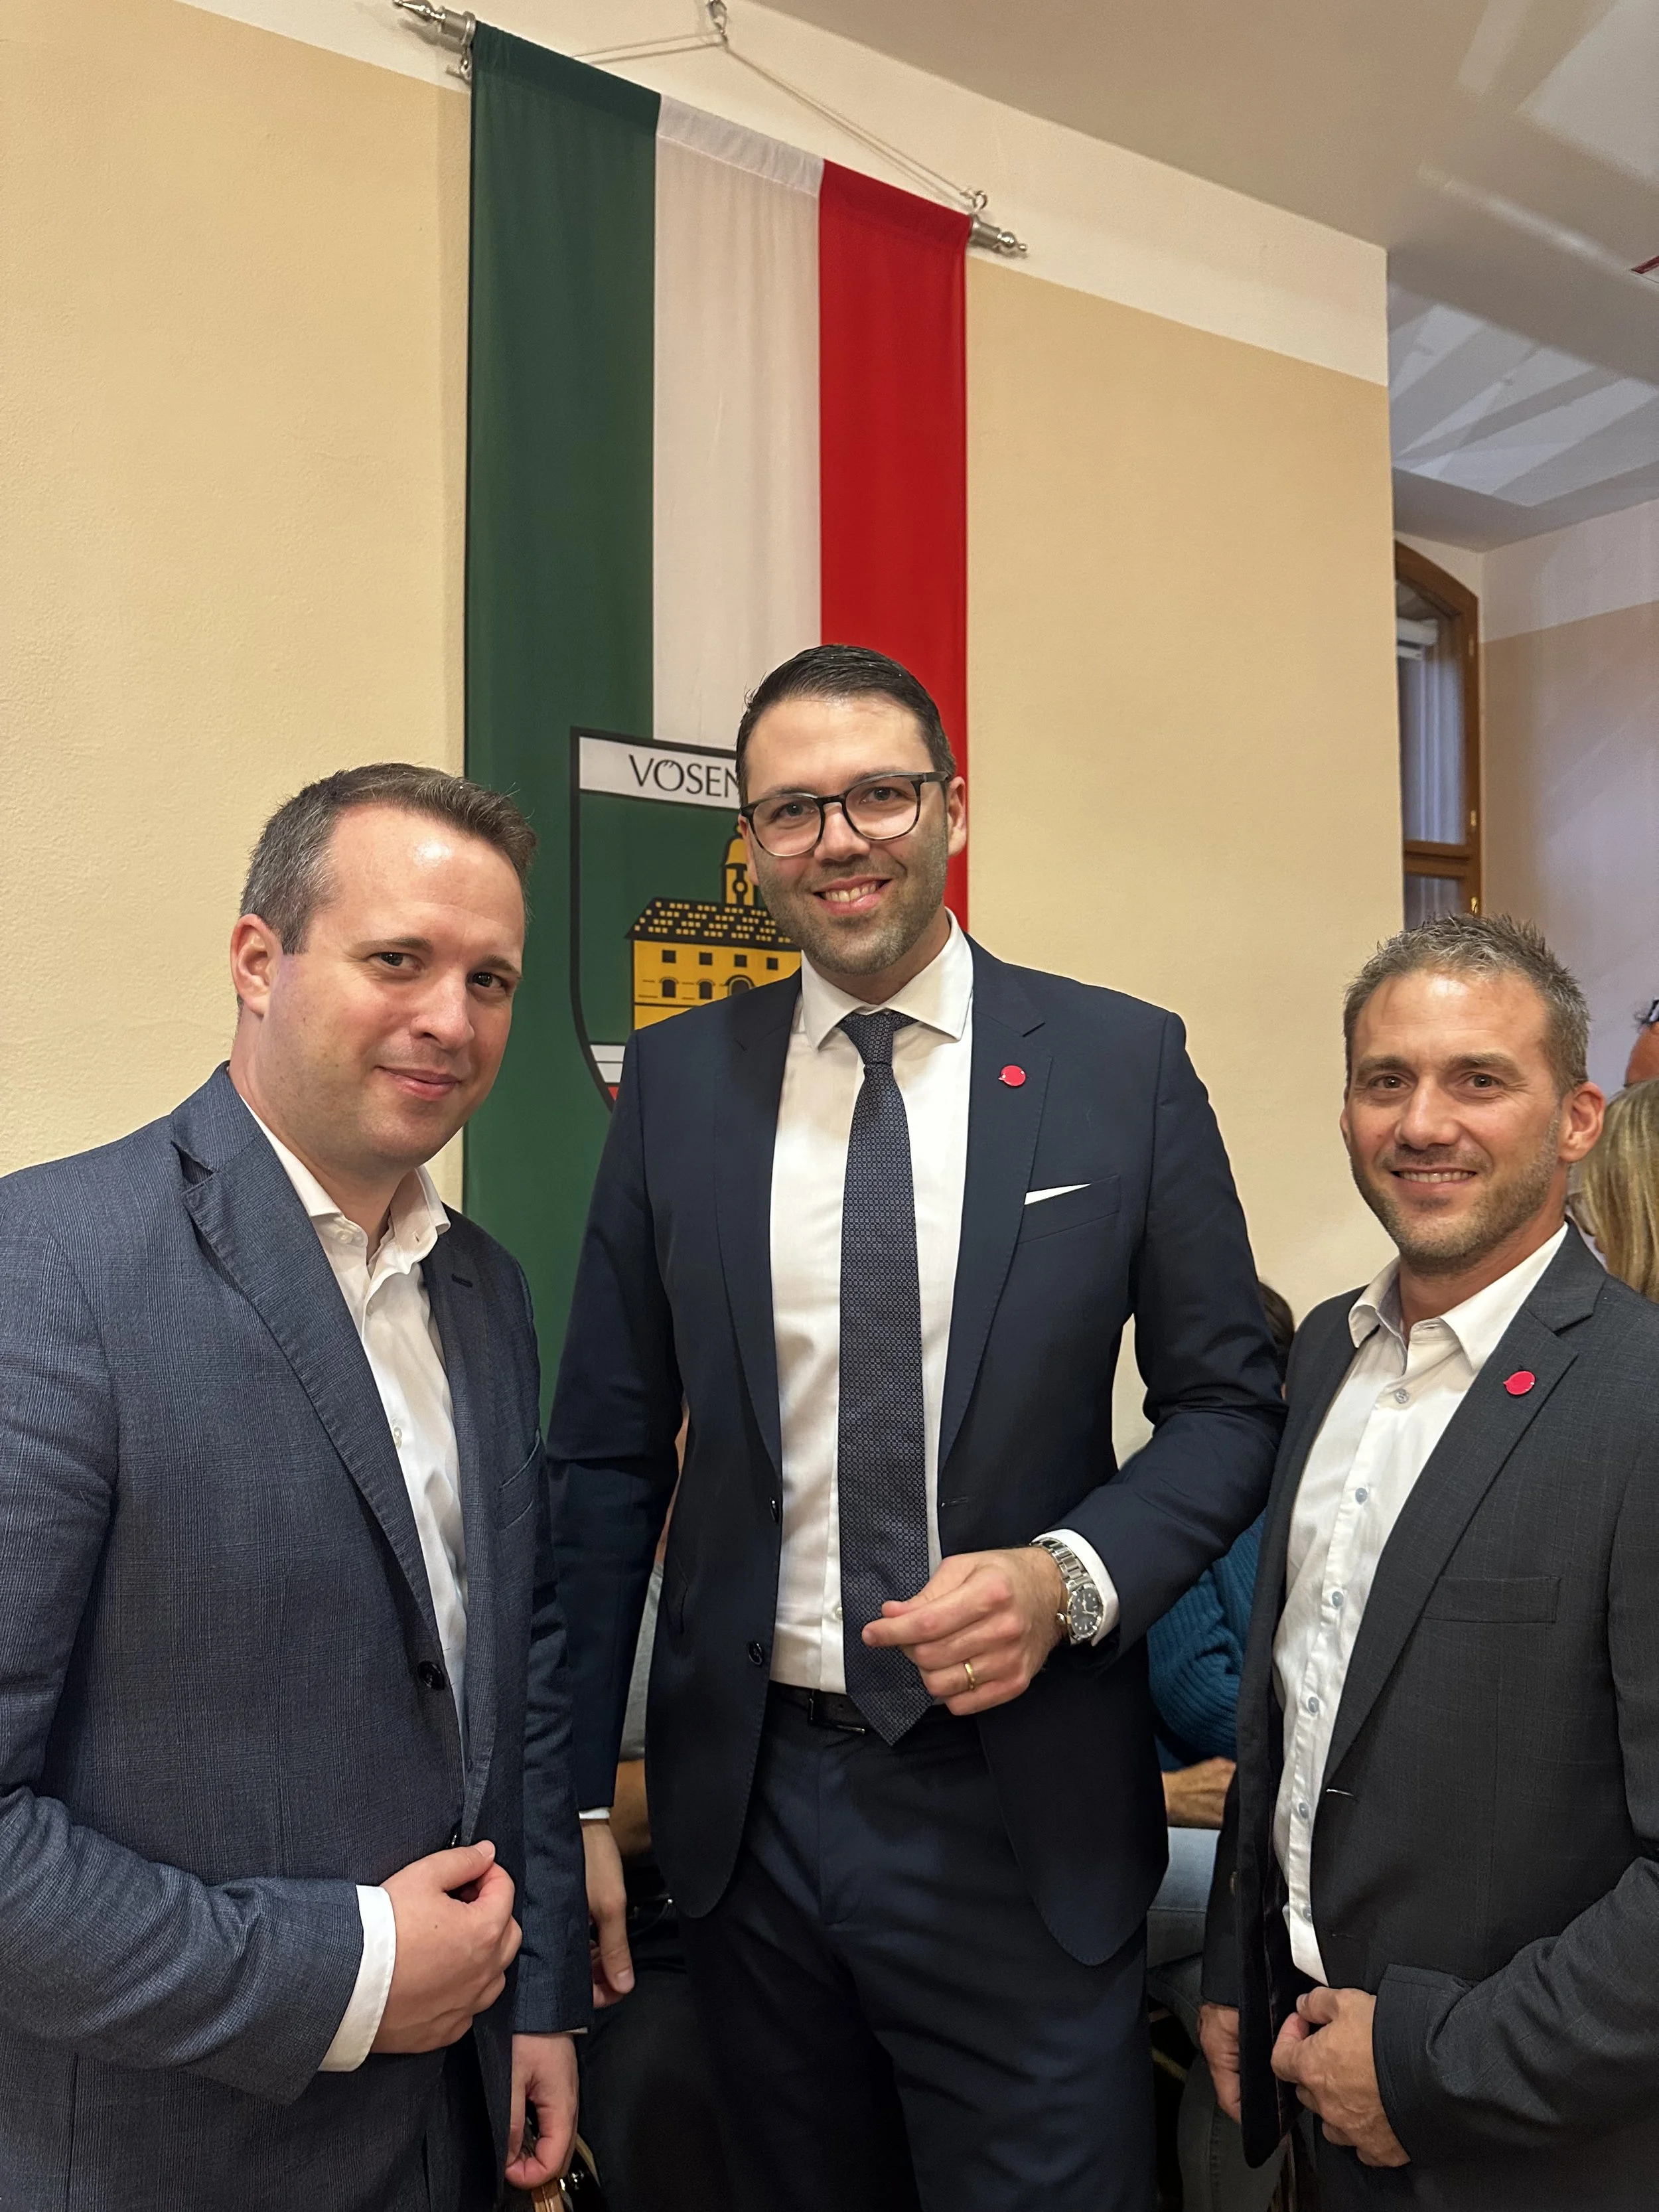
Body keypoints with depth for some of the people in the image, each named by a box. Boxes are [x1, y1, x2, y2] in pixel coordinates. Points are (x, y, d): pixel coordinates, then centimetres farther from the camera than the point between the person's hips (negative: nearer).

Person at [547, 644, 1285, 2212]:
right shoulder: (675, 1078, 0)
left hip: (1024, 1807, -1)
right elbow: (609, 1454, 3)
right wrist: (574, 1800, 3)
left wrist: (1073, 1574, -18)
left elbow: (1228, 1405, 1)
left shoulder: (1124, 1063, -4)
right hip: (749, 1799, 2)